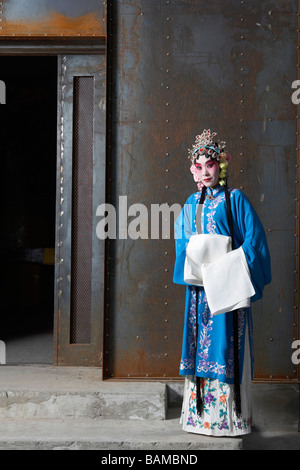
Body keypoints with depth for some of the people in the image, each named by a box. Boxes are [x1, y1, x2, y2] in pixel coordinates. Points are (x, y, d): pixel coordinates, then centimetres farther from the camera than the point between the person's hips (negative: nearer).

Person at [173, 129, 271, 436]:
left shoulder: (234, 199, -1)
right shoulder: (192, 203, 14)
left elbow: (254, 238, -6)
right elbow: (181, 239, 18)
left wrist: (227, 265, -14)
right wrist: (193, 261, -1)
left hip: (226, 283, -5)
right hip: (199, 285, 5)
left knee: (225, 345, -5)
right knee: (199, 343, 6)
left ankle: (230, 415, 4)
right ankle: (199, 412, 15)